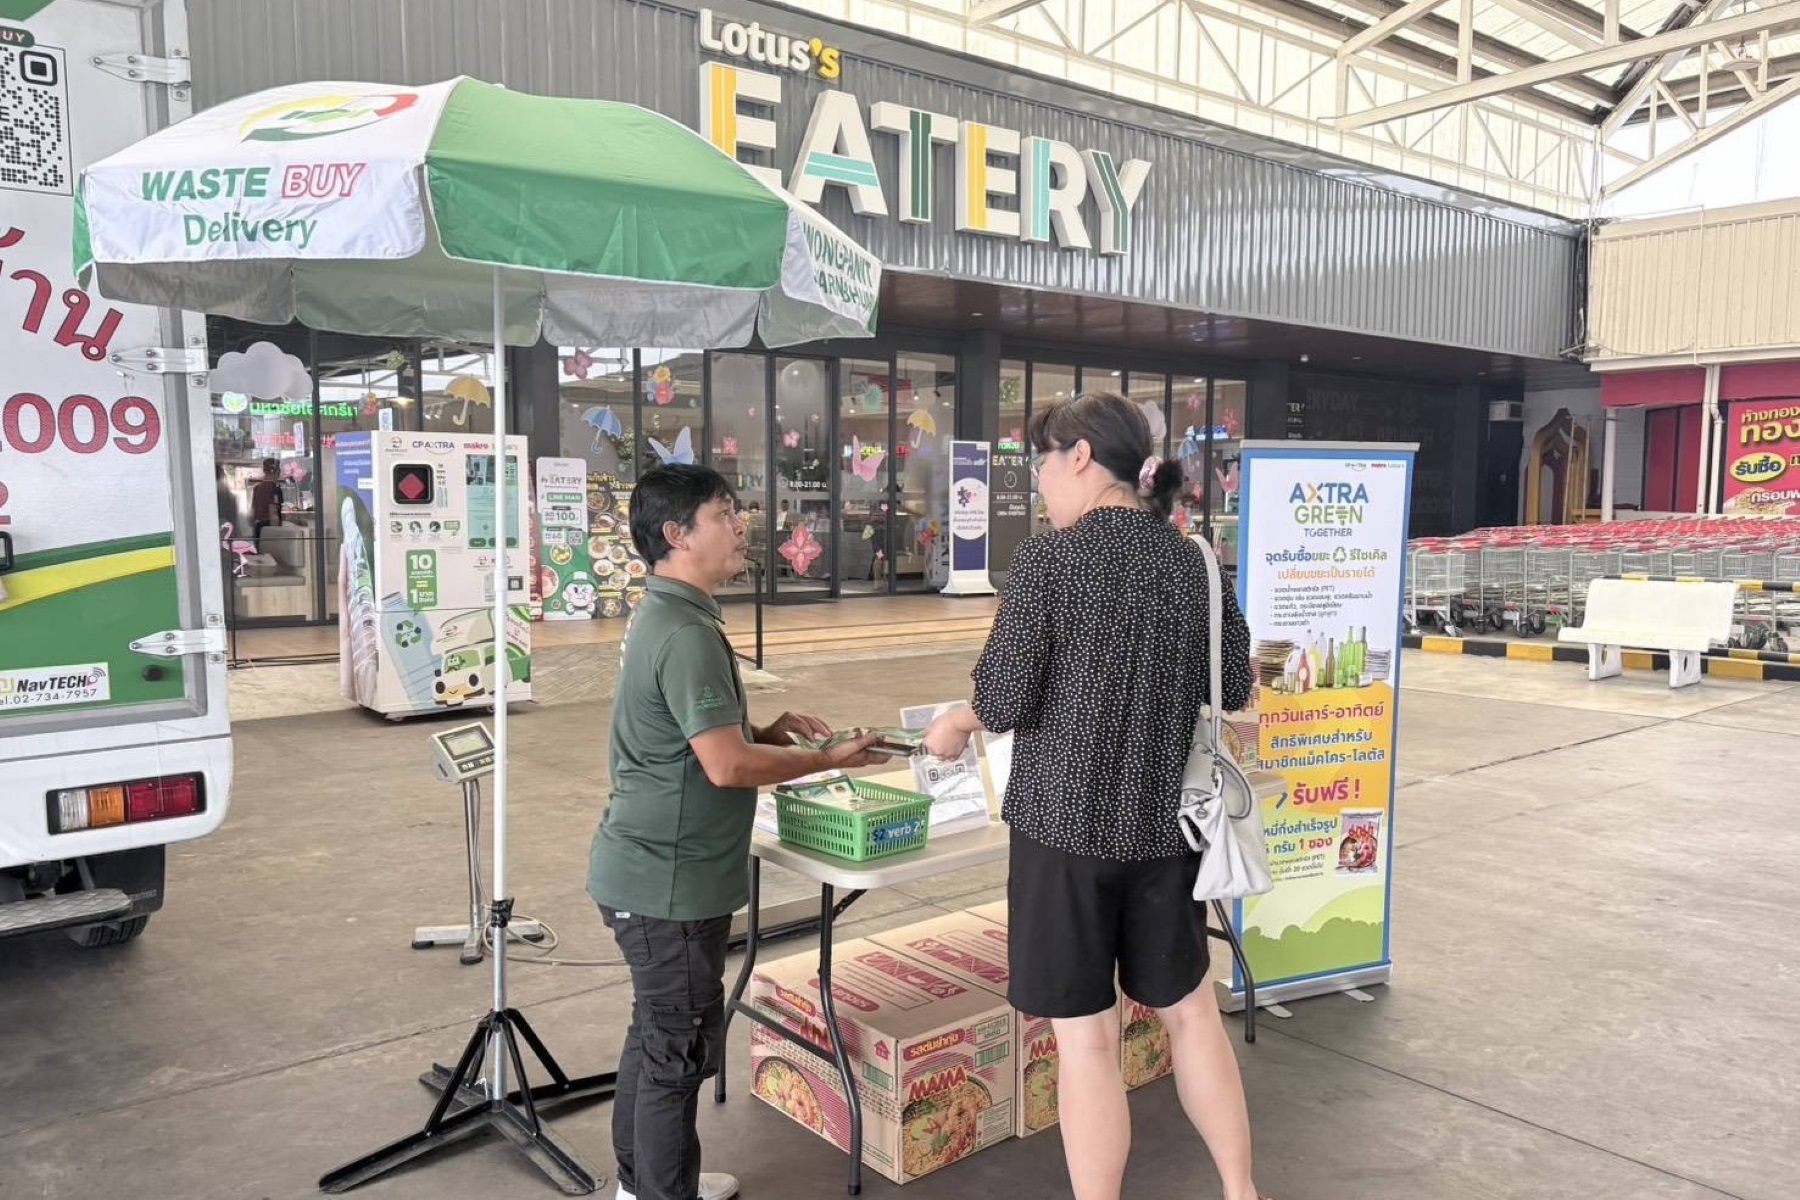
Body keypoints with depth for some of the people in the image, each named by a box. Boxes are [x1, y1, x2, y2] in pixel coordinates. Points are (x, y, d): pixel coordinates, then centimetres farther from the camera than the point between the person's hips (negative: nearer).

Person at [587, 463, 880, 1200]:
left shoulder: (660, 616, 9)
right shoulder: (687, 633, -23)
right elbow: (726, 766, -26)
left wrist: (767, 731, 6)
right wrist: (828, 759, -14)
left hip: (650, 869, 10)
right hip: (671, 881, -10)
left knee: (654, 1034, 22)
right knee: (680, 1046, 4)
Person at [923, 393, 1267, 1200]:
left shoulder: (1050, 557, -14)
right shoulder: (1192, 559, 2)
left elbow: (1006, 701, -15)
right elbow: (1235, 687, 10)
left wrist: (958, 724, 6)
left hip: (1066, 819, -5)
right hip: (1165, 818, 6)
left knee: (1086, 1035, 7)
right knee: (1188, 1007, 22)